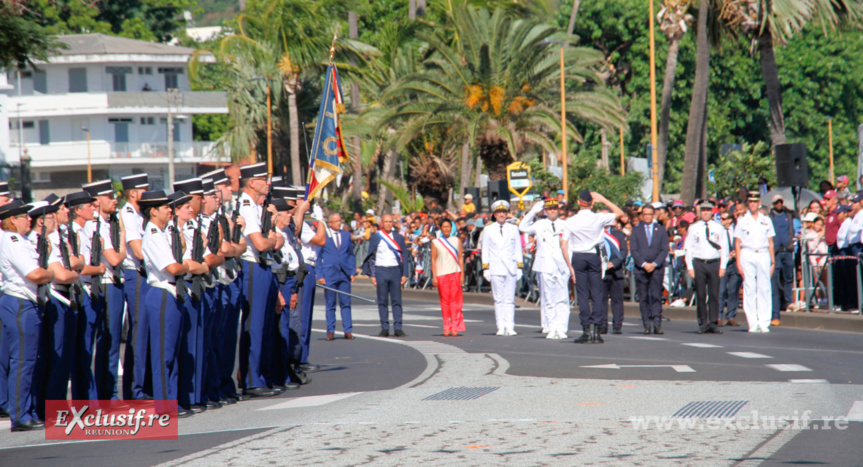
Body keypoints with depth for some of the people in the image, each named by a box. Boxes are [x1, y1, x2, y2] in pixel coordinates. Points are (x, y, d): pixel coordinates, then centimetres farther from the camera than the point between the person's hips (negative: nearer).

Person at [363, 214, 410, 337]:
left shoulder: (399, 238, 9)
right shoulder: (375, 238, 6)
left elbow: (404, 256, 10)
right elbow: (371, 258, 6)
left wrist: (404, 274, 1)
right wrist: (372, 275, -2)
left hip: (395, 270, 1)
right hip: (380, 271, -1)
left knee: (397, 300, -2)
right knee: (382, 301, 0)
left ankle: (397, 328, -1)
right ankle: (385, 328, 3)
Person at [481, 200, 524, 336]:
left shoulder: (513, 229, 11)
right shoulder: (488, 230, 8)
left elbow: (518, 249, 12)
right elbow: (485, 251, 8)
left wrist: (519, 267, 6)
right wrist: (486, 268, 1)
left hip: (511, 268, 1)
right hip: (496, 268, -1)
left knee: (510, 299, -1)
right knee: (499, 299, -2)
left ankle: (510, 326, -2)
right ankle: (501, 327, -1)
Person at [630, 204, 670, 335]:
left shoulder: (661, 230, 11)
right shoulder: (636, 231, 10)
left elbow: (665, 250, 5)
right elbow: (633, 250, 2)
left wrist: (654, 264, -8)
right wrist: (644, 264, -10)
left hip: (657, 268, -1)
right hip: (641, 269, 1)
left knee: (656, 296, -9)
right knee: (643, 298, -1)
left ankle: (657, 324, -12)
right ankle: (647, 325, 2)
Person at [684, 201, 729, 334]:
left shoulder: (719, 228, 8)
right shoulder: (694, 228, 7)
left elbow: (724, 248, 7)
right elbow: (688, 248, 7)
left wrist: (722, 266, -1)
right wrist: (690, 267, -1)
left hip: (714, 263, 0)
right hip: (699, 263, 0)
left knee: (714, 294, -3)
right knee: (700, 294, 0)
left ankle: (713, 322, 0)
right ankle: (703, 324, 5)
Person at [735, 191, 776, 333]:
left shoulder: (766, 221, 13)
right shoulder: (742, 221, 8)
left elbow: (770, 243, 14)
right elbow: (737, 244, 5)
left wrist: (772, 262, 6)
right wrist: (738, 263, -5)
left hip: (763, 255, 1)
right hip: (747, 255, -1)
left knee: (764, 289, -3)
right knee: (749, 289, -3)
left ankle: (764, 323, -1)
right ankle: (752, 323, -1)